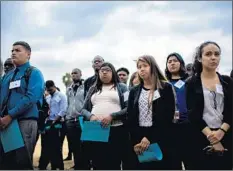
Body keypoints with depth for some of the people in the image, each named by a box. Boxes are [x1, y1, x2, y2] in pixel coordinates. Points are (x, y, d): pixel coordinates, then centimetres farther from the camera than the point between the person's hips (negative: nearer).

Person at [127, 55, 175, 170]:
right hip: (139, 140, 3)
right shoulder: (134, 91, 13)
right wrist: (135, 142, -7)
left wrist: (149, 138, -13)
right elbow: (130, 118, 7)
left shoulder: (165, 88, 2)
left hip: (160, 138, -3)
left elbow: (168, 116, -6)